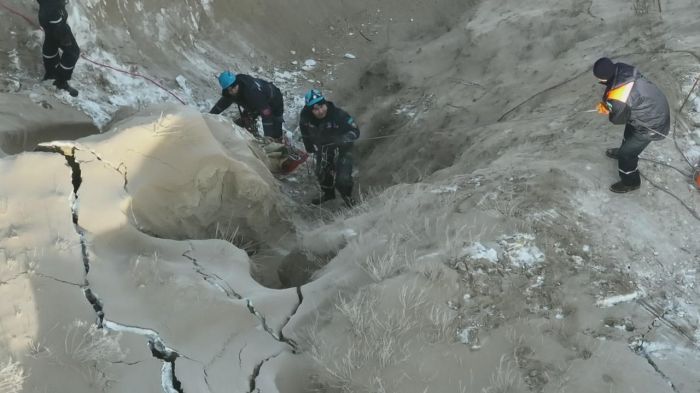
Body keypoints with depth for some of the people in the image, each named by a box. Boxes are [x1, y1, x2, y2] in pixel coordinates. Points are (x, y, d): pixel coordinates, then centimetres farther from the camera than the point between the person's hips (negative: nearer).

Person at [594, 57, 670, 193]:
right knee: (630, 132, 35)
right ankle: (624, 151, 66)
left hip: (651, 124, -8)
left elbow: (618, 119, -16)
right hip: (655, 104, 8)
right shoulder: (621, 68, -19)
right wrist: (606, 104, -5)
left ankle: (630, 182, 39)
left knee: (626, 153, 13)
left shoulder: (619, 100, -39)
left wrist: (607, 111, 2)